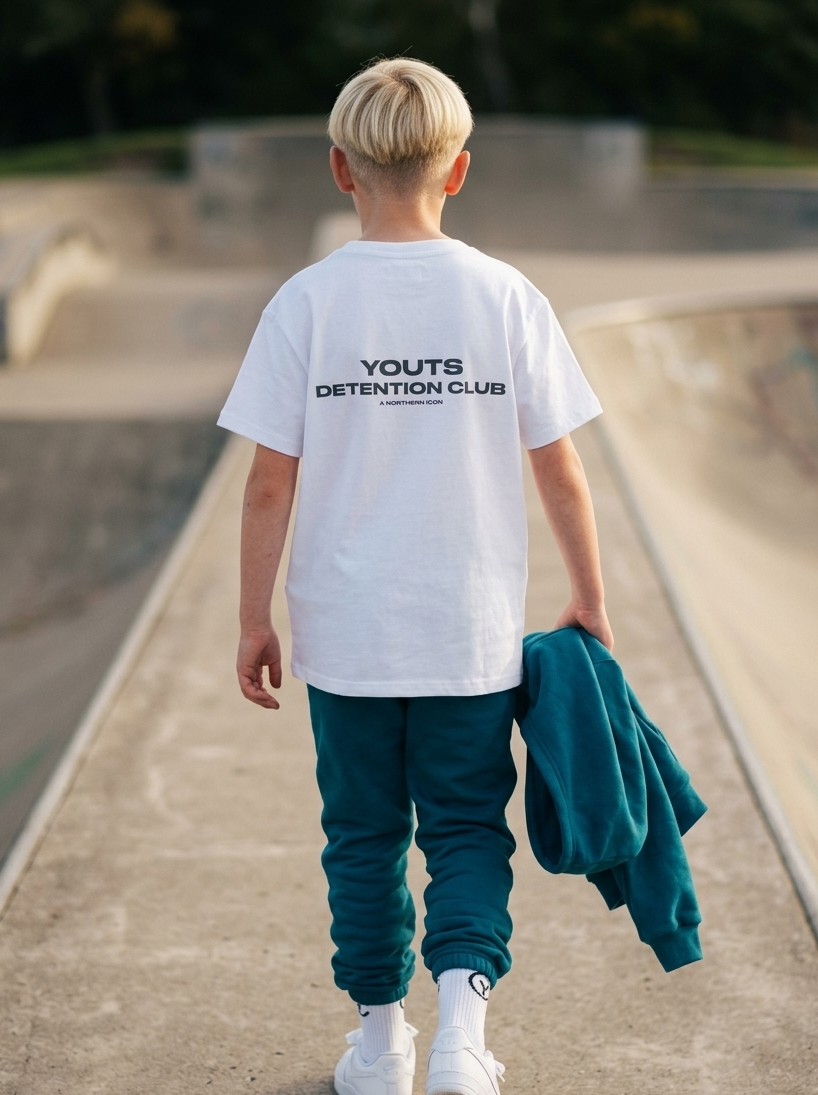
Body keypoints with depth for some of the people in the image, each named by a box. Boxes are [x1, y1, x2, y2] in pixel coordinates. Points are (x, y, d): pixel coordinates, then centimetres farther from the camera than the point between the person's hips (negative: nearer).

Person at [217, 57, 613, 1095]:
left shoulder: (306, 302, -8)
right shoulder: (506, 297, -6)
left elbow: (271, 483, -7)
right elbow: (559, 471, -3)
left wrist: (255, 620, 3)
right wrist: (589, 601, 9)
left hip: (346, 634, 0)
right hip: (473, 632, 0)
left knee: (364, 835, 15)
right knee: (467, 830, 13)